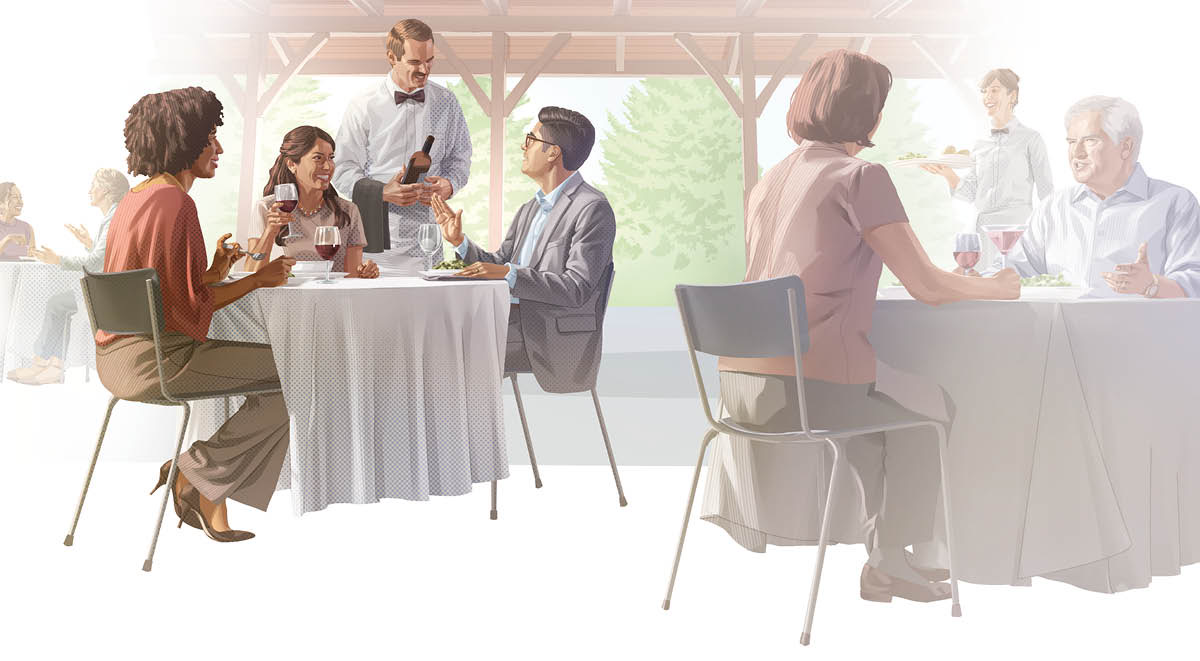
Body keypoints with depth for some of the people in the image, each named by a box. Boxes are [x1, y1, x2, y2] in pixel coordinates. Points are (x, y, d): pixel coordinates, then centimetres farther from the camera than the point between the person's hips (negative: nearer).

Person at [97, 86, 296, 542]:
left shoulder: (134, 198, 15)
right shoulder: (174, 202, -16)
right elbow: (190, 305, -16)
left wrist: (214, 273, 11)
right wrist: (258, 279, -6)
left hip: (118, 355, 10)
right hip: (154, 361, -10)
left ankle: (213, 513, 17)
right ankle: (194, 472, 1)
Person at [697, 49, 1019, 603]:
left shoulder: (771, 178, 16)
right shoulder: (861, 176, -8)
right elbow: (928, 288, -8)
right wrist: (997, 286, 11)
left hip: (739, 383, 8)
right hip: (807, 387, -8)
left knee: (884, 393, 31)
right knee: (928, 403, 20)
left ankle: (886, 551, 35)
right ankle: (888, 562, 23)